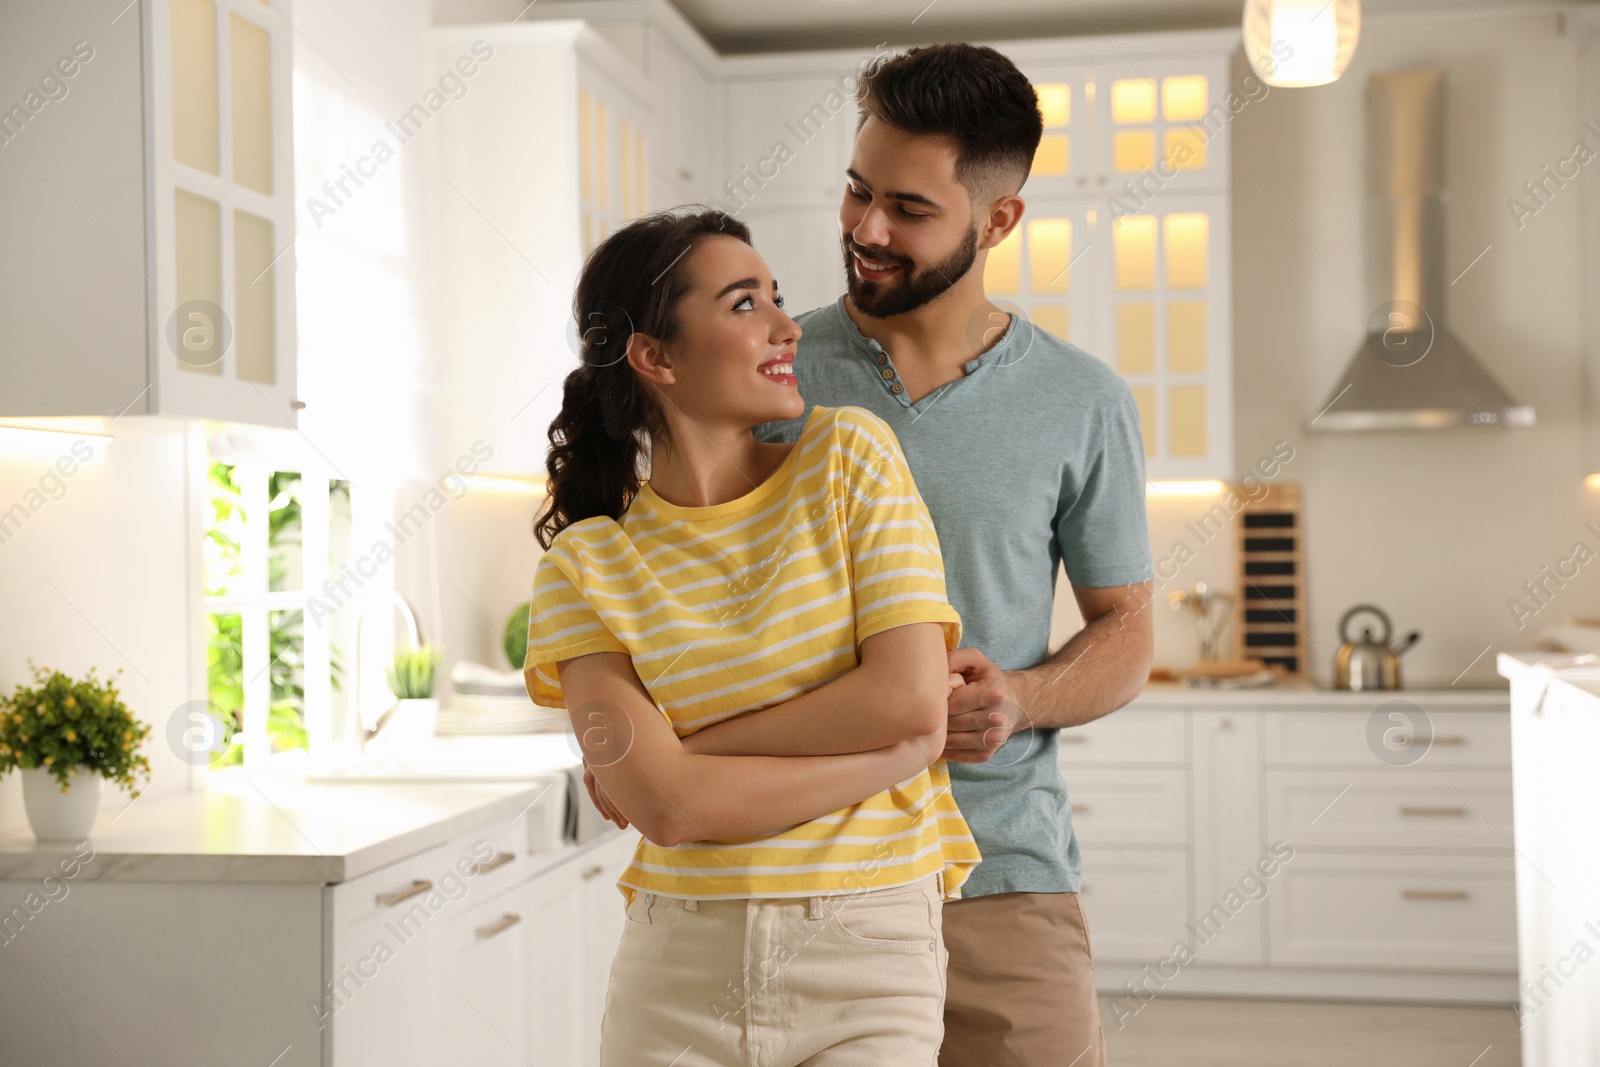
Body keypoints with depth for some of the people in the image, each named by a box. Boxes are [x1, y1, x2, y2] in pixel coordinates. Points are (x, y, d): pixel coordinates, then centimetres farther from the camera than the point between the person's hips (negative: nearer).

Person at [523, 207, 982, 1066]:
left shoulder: (850, 456, -1)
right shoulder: (585, 568, -2)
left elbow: (914, 700, -11)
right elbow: (668, 808, -13)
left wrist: (690, 751, -9)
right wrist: (894, 750, -13)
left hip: (869, 963, 0)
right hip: (677, 973, 1)